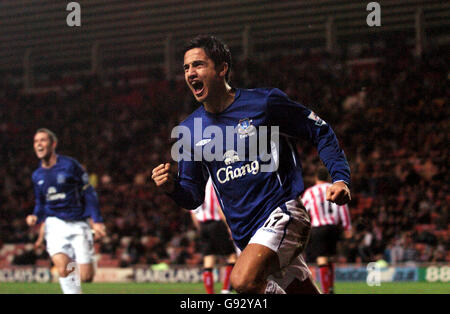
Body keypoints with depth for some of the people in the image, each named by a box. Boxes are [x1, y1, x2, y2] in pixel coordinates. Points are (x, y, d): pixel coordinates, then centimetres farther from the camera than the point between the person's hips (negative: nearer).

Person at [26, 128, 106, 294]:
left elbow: (89, 194, -1)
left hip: (78, 224, -2)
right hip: (55, 223, 2)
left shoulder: (69, 165, -5)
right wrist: (35, 217, -1)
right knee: (63, 270, -23)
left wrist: (97, 220, -7)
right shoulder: (37, 176, 8)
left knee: (86, 277, -5)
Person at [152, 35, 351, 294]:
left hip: (281, 214, -6)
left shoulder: (264, 102, -6)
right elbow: (194, 197, 12)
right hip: (246, 233, 6)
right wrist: (172, 187, -10)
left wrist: (341, 178, -8)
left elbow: (320, 131, 3)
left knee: (243, 280, -30)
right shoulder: (189, 131, 7)